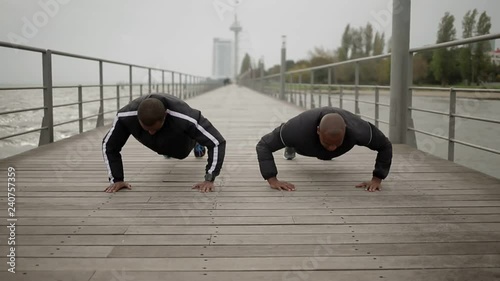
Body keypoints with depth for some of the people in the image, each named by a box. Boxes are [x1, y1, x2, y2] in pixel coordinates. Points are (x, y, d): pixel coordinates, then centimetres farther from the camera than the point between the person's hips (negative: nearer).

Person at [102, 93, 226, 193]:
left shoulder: (185, 117, -50)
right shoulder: (125, 116, -42)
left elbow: (217, 142, -40)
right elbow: (109, 145, -24)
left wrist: (209, 179, -44)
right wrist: (116, 179, -28)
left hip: (181, 139, -1)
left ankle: (197, 143, 66)